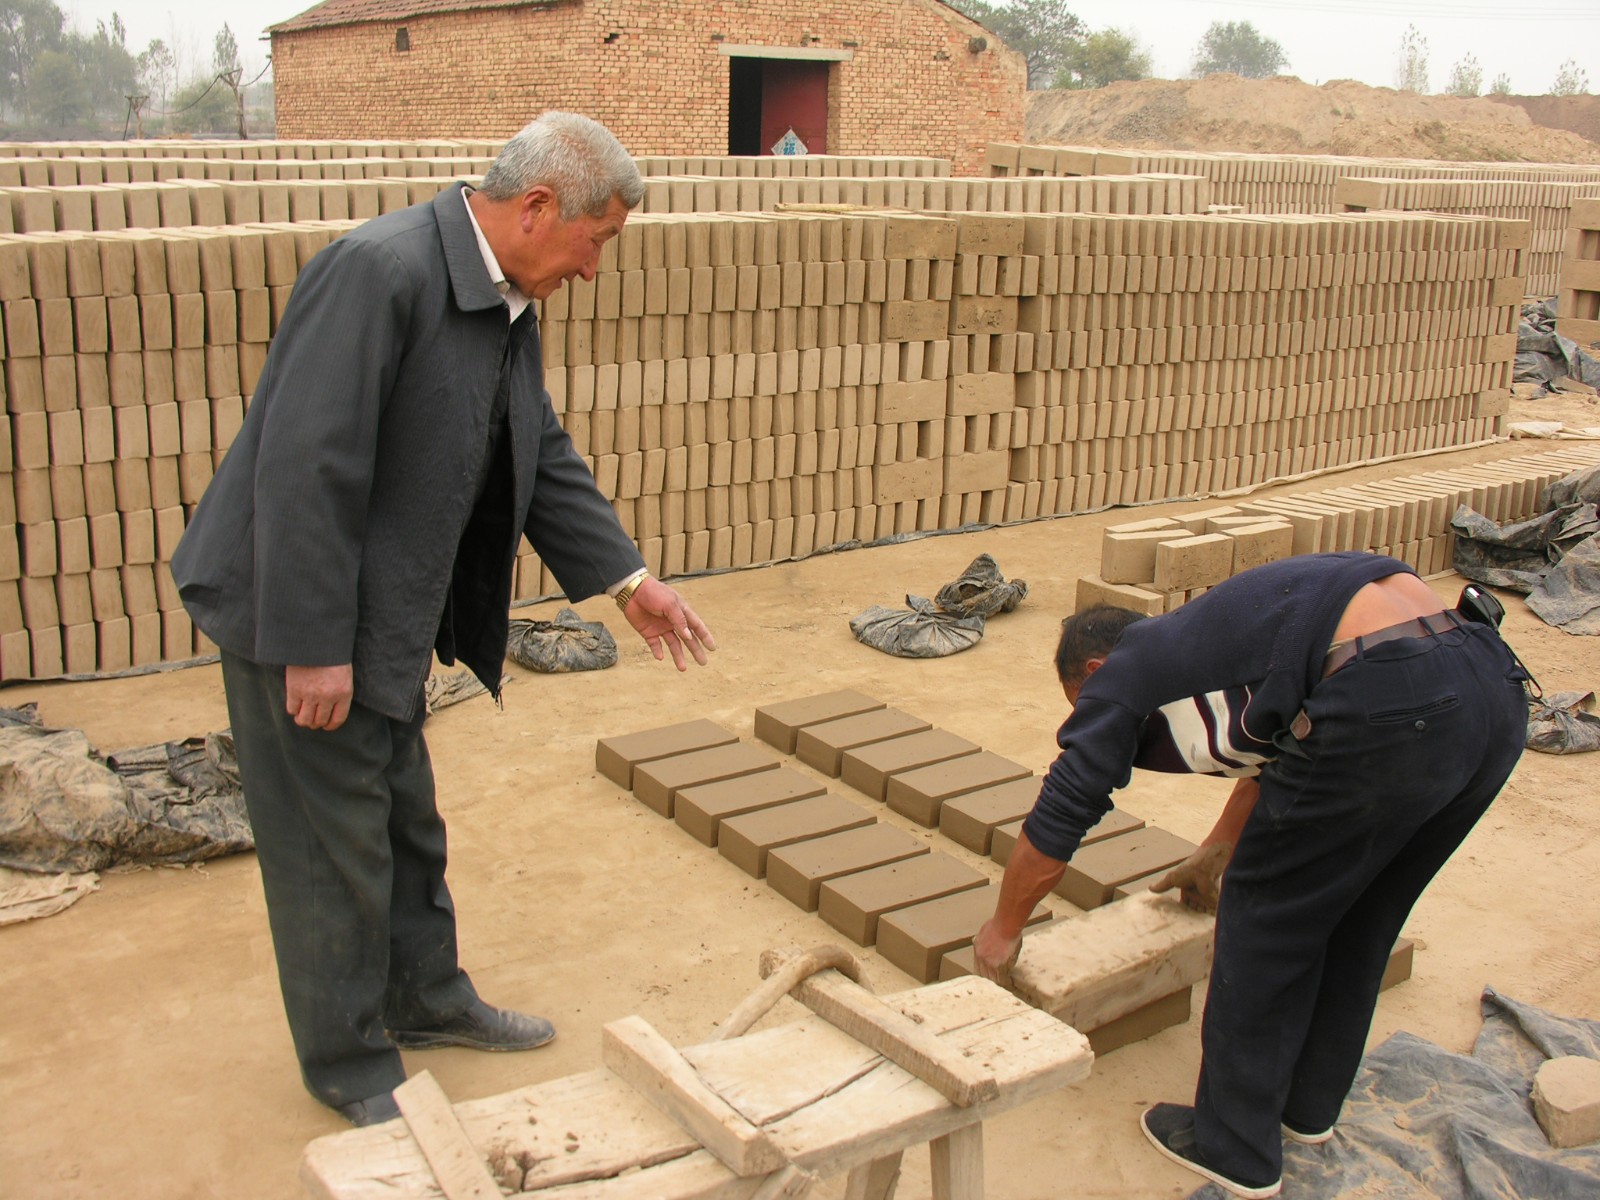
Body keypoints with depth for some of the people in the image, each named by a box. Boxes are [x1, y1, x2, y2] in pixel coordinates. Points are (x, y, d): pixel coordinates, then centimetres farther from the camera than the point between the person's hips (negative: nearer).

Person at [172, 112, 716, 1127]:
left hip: (387, 619, 9)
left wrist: (628, 577, 9)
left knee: (406, 824, 23)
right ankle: (350, 1064, 25)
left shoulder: (510, 302, 4)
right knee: (334, 845, 6)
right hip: (304, 624, -9)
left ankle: (426, 998, 42)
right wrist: (313, 648, -26)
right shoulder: (380, 271, -26)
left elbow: (542, 457, 12)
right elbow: (307, 466, -28)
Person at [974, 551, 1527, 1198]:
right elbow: (1280, 753, 51)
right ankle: (1308, 1104, 41)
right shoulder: (1201, 633, 35)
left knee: (1264, 913, 10)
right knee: (1355, 917, 24)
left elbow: (1059, 813, 15)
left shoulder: (1125, 671, 12)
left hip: (1389, 707, -9)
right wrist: (1215, 854, 63)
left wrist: (1003, 928, 29)